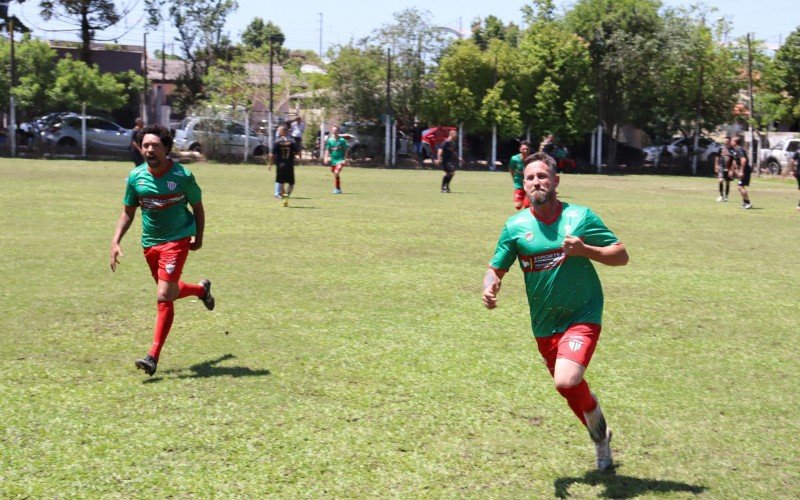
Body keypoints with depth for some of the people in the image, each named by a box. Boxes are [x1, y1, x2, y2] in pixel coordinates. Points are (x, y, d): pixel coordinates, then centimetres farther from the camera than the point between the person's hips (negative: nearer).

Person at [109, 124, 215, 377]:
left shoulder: (182, 176, -14)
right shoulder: (136, 177, -4)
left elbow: (197, 207, 2)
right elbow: (127, 213, 6)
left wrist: (198, 238, 9)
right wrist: (115, 242, -5)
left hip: (177, 240, -5)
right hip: (150, 242, 5)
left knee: (164, 296, -15)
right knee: (168, 291, 19)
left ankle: (153, 356, -10)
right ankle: (202, 289, 52)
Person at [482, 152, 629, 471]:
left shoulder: (580, 217, -9)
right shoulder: (515, 226, -3)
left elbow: (621, 255, -6)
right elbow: (496, 269, 4)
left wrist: (585, 250, -23)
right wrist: (490, 287, -18)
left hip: (582, 317, -4)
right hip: (544, 325, 4)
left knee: (566, 381, -24)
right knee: (570, 388, 16)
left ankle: (594, 411, 9)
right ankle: (600, 436, 44)